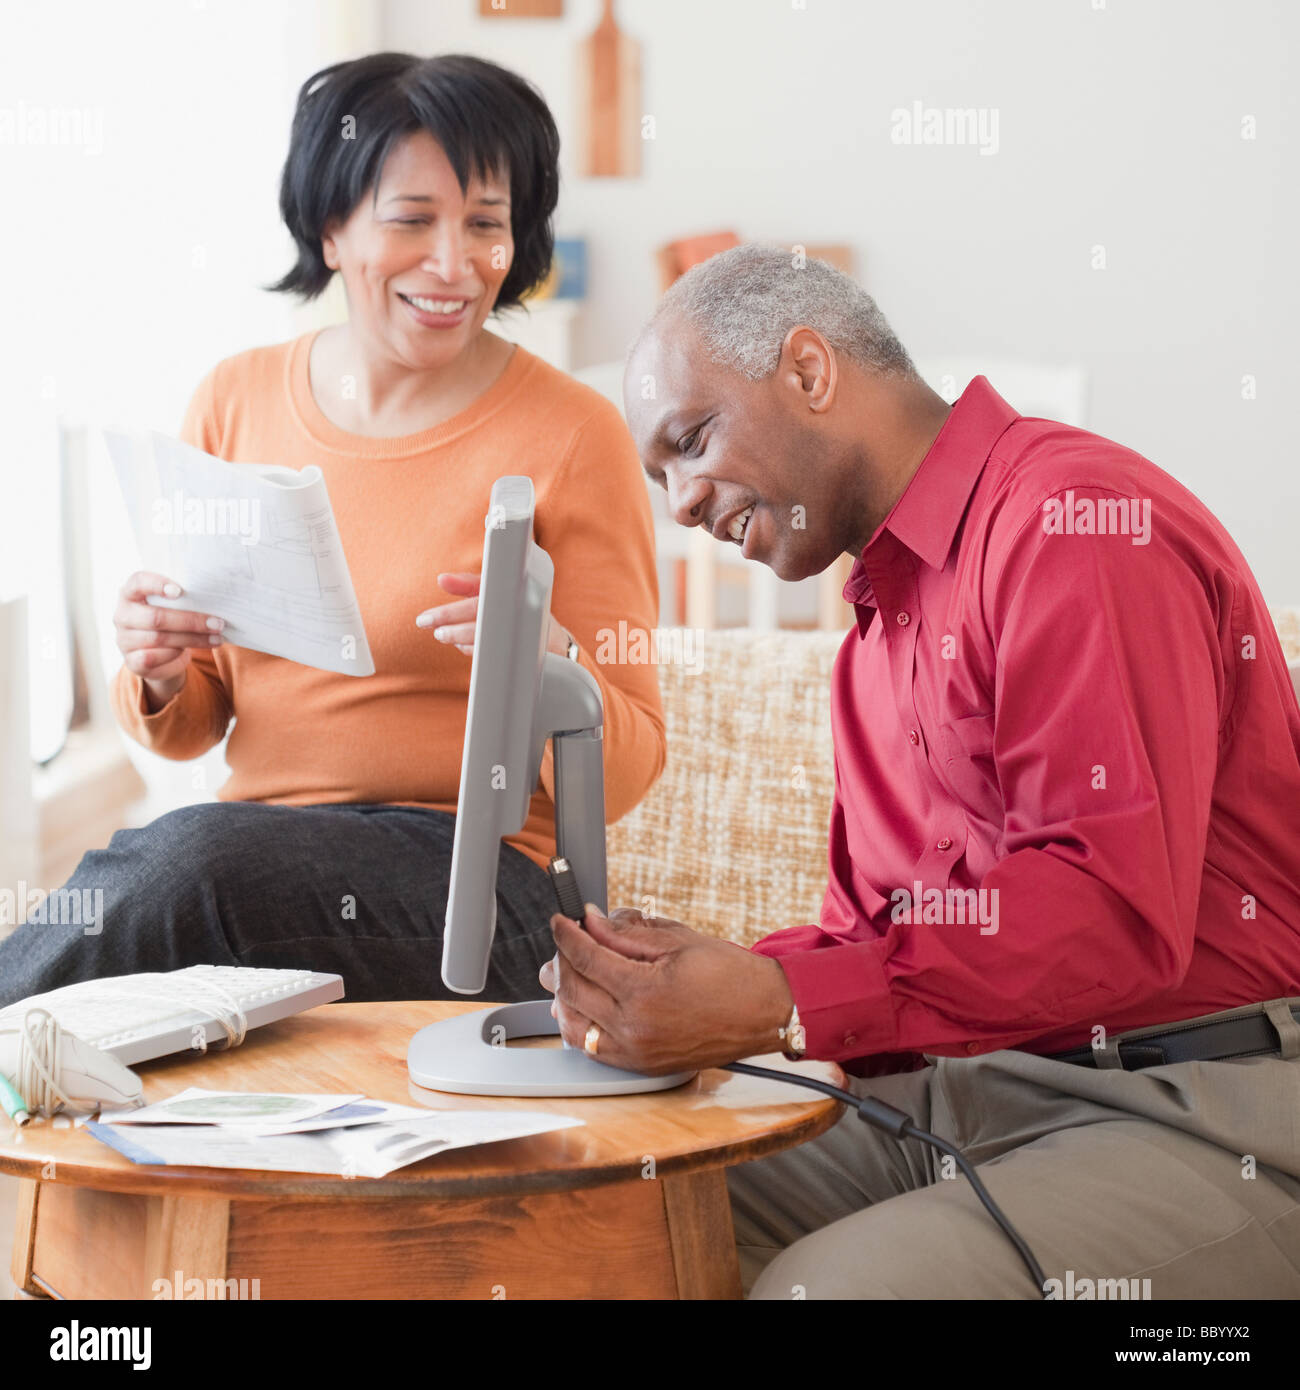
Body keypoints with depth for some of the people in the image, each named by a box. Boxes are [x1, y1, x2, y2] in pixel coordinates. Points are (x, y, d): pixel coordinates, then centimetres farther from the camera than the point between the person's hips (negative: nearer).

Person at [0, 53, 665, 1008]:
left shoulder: (572, 436, -4)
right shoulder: (234, 402, 8)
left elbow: (622, 782, -2)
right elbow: (190, 730, 15)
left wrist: (550, 668, -22)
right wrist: (160, 675, -7)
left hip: (477, 873, -3)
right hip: (254, 849, 3)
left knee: (197, 859, -32)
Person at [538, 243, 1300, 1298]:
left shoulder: (1078, 520, -11)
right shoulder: (881, 621, 21)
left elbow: (1116, 910, -22)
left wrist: (782, 1005, -26)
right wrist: (685, 978, -2)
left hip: (1202, 1114, -8)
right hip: (963, 1090, 8)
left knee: (824, 1285, -29)